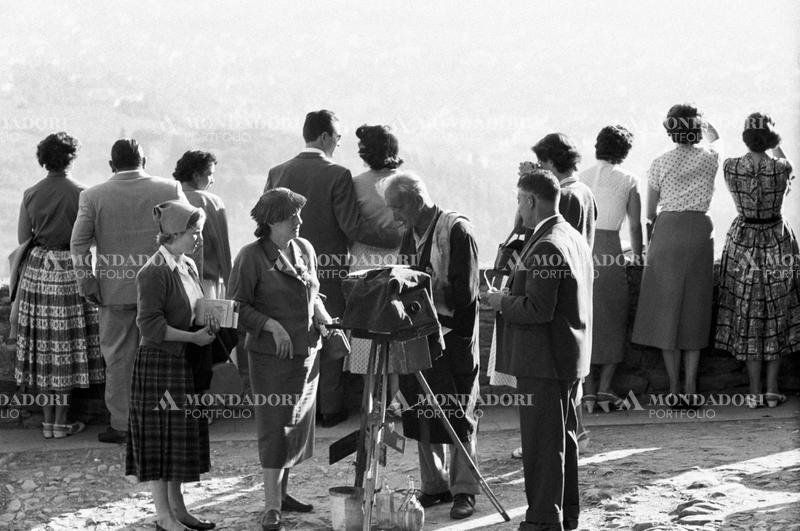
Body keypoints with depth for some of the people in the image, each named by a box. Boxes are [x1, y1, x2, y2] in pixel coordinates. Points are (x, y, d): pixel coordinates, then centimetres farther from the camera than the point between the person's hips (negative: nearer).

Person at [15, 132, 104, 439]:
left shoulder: (31, 194, 0)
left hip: (37, 269, 3)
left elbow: (23, 238, 5)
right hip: (70, 272, -3)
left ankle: (49, 419, 14)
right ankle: (61, 422, 3)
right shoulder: (81, 194, -10)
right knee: (67, 346, 2)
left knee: (43, 345, 9)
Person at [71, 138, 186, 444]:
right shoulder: (170, 190, -1)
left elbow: (79, 244, -6)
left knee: (119, 357, 7)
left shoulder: (93, 196, -3)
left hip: (115, 288, -1)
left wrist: (86, 283, -2)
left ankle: (122, 424, 8)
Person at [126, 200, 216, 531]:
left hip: (185, 364, 9)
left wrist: (208, 325, 3)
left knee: (183, 435, 13)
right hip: (158, 364, -9)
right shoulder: (154, 272, -17)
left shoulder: (188, 266, 11)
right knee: (161, 437, -1)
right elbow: (150, 326, -21)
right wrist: (193, 337, -19)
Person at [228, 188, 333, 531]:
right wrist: (271, 325, -20)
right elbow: (237, 306, -9)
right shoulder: (252, 256, -11)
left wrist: (324, 319, 1)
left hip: (307, 351, 7)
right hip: (271, 353, -7)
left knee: (298, 423, 12)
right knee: (274, 426, -8)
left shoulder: (304, 249, 8)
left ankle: (281, 492, 26)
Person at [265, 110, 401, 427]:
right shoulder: (337, 175, -14)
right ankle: (330, 408, 13)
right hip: (329, 270, -4)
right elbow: (354, 228, -17)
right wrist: (398, 237, -10)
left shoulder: (277, 173, -1)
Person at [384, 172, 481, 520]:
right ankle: (434, 486, 19)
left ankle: (464, 490, 8)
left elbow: (464, 293, -16)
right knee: (422, 415, 9)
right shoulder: (409, 235, 11)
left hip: (453, 337, -7)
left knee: (458, 414, 0)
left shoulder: (457, 231, -12)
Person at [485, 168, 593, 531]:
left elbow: (538, 309, -25)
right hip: (571, 360, 10)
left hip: (544, 363, -10)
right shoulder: (575, 238, 12)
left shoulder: (545, 247, -21)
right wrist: (511, 298, 16)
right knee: (563, 438, 18)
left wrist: (503, 302, -9)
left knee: (543, 443, -3)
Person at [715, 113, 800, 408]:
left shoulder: (731, 168, -11)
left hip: (743, 243, 0)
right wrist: (776, 149, 31)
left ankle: (755, 392, 6)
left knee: (748, 316, 7)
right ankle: (772, 389, 11)